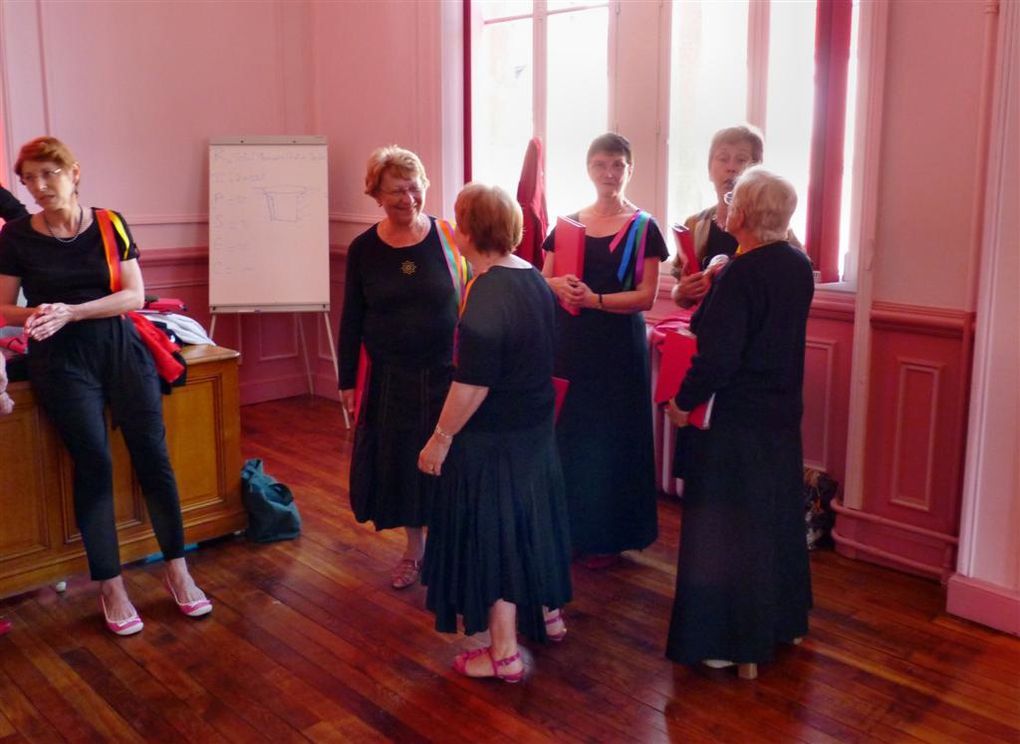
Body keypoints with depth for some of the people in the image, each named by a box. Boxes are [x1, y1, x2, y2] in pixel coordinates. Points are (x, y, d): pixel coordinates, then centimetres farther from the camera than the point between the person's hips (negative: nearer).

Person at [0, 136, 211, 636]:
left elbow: (135, 295, -6)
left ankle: (177, 570, 13)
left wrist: (71, 312, -18)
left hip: (119, 347, 1)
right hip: (61, 360, -1)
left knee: (152, 455, -2)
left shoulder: (109, 225, 1)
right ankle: (110, 587, 12)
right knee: (93, 463, -3)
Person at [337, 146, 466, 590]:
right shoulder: (363, 249, -2)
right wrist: (348, 380, 3)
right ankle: (414, 549, 31)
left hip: (446, 372, -1)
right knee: (400, 461, 11)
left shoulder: (447, 238, -6)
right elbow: (351, 319, 3)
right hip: (390, 377, 2)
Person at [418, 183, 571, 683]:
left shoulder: (485, 296, -24)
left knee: (491, 532, 4)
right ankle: (548, 614, 41)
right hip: (535, 428, 9)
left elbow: (473, 384, -24)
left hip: (492, 439, -9)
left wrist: (441, 438, -14)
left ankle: (504, 653, 15)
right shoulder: (533, 277, 3)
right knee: (527, 519, 23)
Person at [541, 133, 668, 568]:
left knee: (610, 440, 2)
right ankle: (568, 528, 20)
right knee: (567, 434, 6)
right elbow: (543, 279, 8)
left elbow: (645, 296, -9)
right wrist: (560, 285, -14)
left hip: (618, 347, -3)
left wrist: (595, 299, -22)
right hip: (570, 342, 4)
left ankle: (605, 536, 15)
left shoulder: (643, 228, -3)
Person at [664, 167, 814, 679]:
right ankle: (785, 622, 37)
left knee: (726, 531, 5)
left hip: (735, 421, -8)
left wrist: (683, 401, -9)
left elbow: (717, 357, -24)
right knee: (777, 520, 21)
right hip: (784, 414, 8)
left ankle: (735, 644, 15)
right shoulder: (799, 266, 1)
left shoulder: (740, 275, -22)